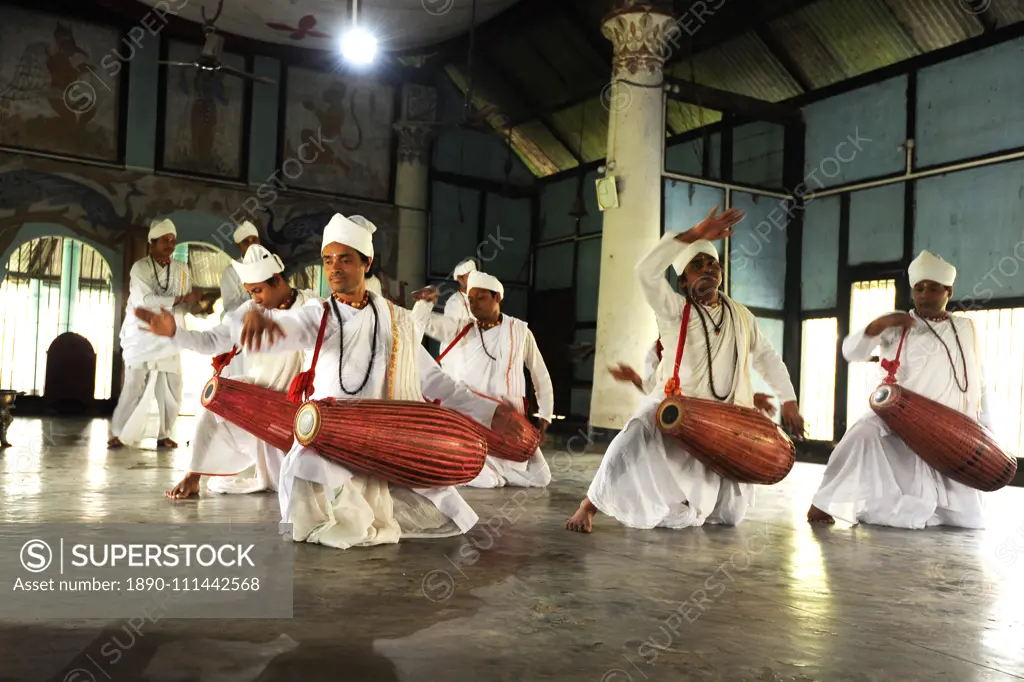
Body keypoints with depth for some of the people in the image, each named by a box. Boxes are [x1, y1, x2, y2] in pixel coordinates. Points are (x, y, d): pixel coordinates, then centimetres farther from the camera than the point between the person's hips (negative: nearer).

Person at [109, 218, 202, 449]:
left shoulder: (182, 269, 6)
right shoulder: (140, 267, -7)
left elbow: (187, 304, 3)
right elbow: (145, 300, -21)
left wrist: (199, 304, -20)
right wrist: (181, 299, -26)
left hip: (169, 338, 4)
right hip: (142, 337, -4)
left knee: (171, 390, 1)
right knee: (135, 387, -5)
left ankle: (164, 435, 13)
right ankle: (119, 433, 7)